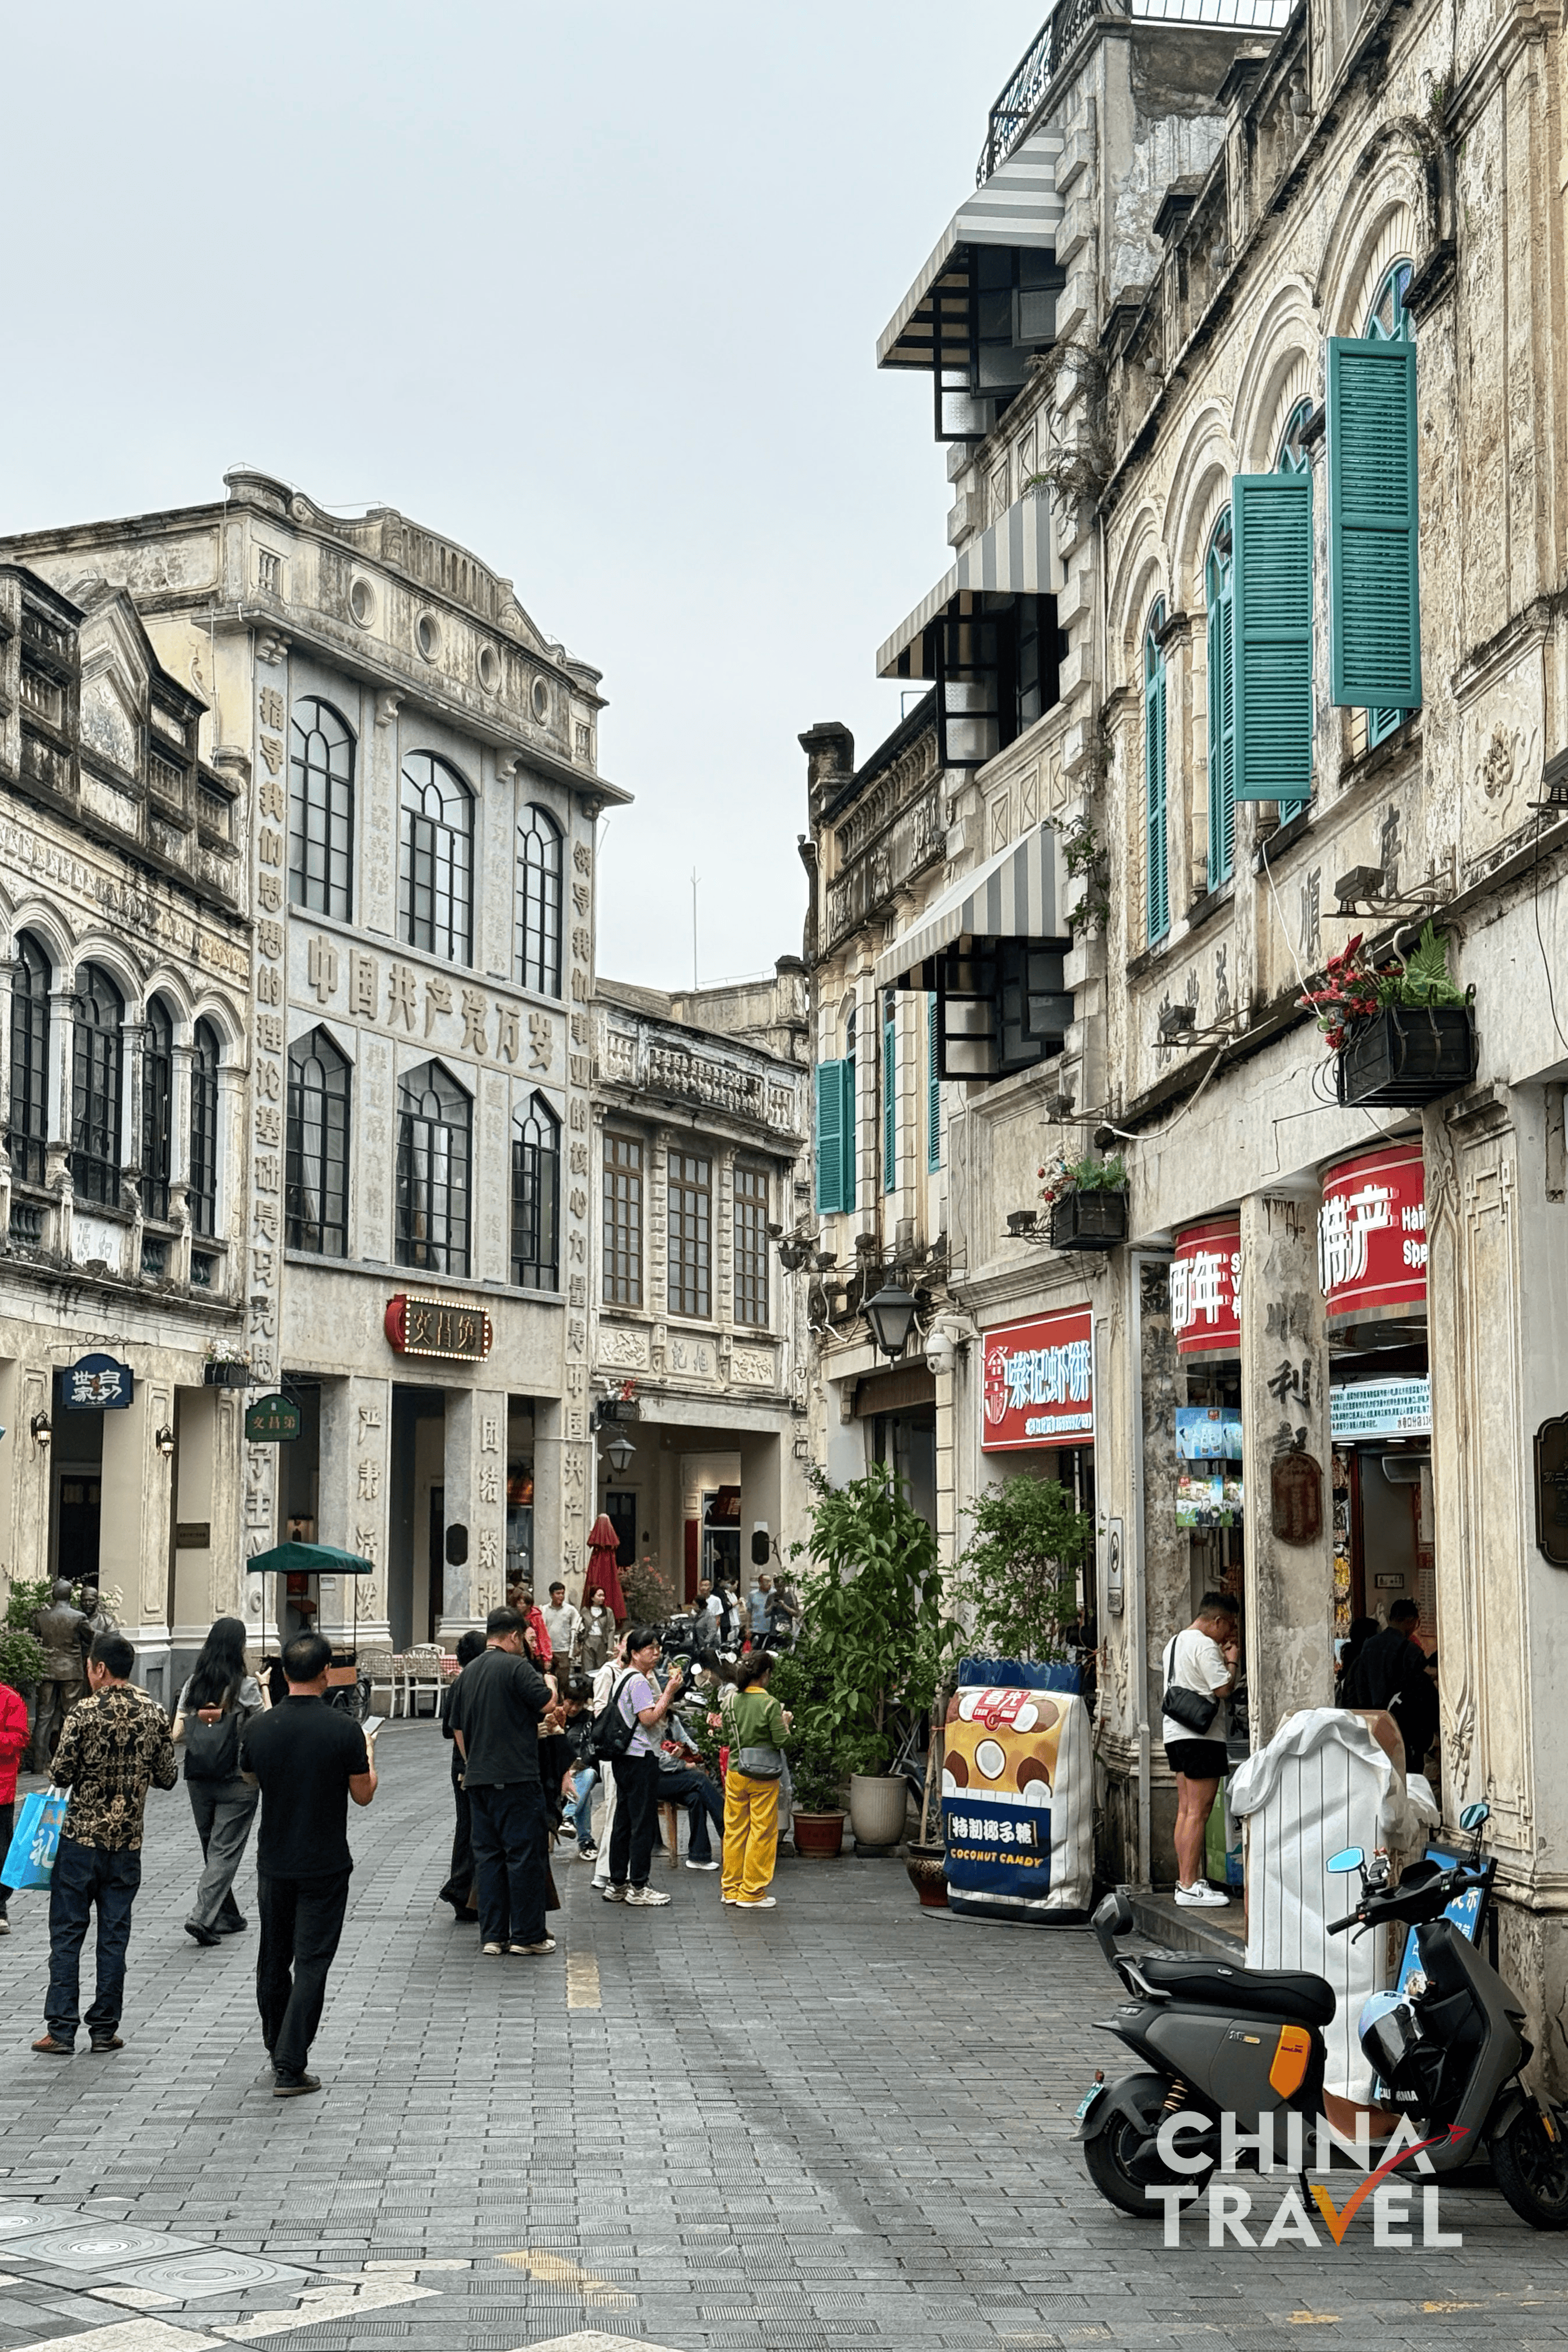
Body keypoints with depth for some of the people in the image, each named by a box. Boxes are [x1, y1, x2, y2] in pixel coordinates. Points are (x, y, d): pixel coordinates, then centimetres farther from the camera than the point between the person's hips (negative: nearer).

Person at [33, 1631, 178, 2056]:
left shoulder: (84, 1713, -12)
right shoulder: (155, 1715, -1)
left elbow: (61, 1775, -10)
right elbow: (168, 1777, 4)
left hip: (80, 1838, -3)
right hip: (127, 1843, 3)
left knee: (67, 1933, 5)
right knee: (114, 1934, 9)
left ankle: (61, 2030, 5)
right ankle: (104, 2029, 12)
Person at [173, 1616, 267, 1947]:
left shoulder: (193, 1683, 2)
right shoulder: (245, 1686, -11)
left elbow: (177, 1733, 2)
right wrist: (265, 1690, 4)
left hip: (198, 1779, 5)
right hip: (237, 1780, -5)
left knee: (213, 1848, 16)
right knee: (225, 1851, -1)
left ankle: (227, 1917, 25)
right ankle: (202, 1917, -13)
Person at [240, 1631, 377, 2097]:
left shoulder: (258, 1728, -5)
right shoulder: (344, 1730, -15)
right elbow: (364, 1794, -4)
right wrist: (368, 1755, 14)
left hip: (274, 1863, 3)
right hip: (325, 1866, -3)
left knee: (274, 1959, 18)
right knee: (311, 1963, 0)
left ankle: (279, 2052, 31)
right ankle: (290, 2067, -6)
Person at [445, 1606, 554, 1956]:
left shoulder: (466, 1674, 14)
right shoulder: (517, 1666, -9)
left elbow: (458, 1729, 18)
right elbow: (546, 1704, -14)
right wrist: (550, 1685, 6)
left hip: (478, 1779, 7)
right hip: (517, 1776, -7)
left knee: (488, 1855, 10)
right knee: (524, 1853, 0)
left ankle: (492, 1936, 10)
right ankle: (527, 1935, 2)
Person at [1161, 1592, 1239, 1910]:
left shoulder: (1176, 1642, 18)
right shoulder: (1205, 1646, -13)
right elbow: (1224, 1689, -16)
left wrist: (1222, 1657, 22)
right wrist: (1233, 1661, -1)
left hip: (1175, 1732, 10)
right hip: (1201, 1735, -10)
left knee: (1185, 1809, 12)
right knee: (1198, 1812, -9)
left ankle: (1185, 1879, 14)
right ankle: (1190, 1886, -11)